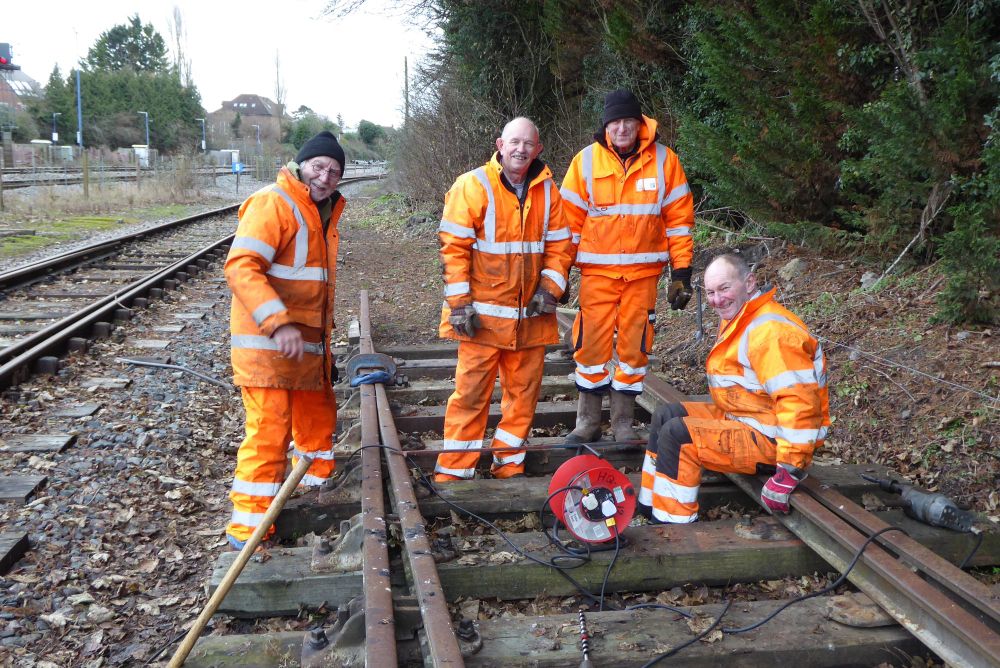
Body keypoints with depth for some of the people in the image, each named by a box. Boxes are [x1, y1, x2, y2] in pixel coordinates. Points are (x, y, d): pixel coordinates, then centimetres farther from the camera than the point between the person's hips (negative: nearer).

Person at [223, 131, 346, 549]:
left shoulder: (325, 212, 16)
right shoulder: (272, 203, -14)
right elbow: (240, 267, -25)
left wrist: (324, 331, 25)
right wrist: (278, 322, -33)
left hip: (310, 345, 9)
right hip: (267, 344, -9)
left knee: (319, 419, 20)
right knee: (269, 432, -8)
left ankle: (315, 494, 40)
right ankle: (248, 532, 2)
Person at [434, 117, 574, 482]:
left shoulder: (548, 191, 8)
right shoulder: (473, 185, -5)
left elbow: (559, 245, 12)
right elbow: (454, 247, -7)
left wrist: (550, 288, -2)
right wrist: (459, 303, -11)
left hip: (531, 315, 4)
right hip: (483, 314, -4)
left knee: (524, 391, 9)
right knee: (471, 392, -3)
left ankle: (509, 464, 23)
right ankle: (453, 470, 7)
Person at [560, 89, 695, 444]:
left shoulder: (664, 160, 1)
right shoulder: (586, 161, 0)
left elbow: (679, 218, 4)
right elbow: (570, 219, 4)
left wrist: (682, 272, 0)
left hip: (643, 270, 1)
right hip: (597, 269, 0)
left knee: (634, 345, 5)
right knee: (591, 342, -2)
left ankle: (623, 422, 20)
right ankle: (588, 420, 14)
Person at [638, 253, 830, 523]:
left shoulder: (770, 331, -26)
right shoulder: (737, 320, 9)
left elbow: (799, 402, -32)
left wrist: (789, 475, -31)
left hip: (770, 440, -11)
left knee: (676, 435, -21)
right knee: (665, 416, 13)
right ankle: (649, 507, 18)